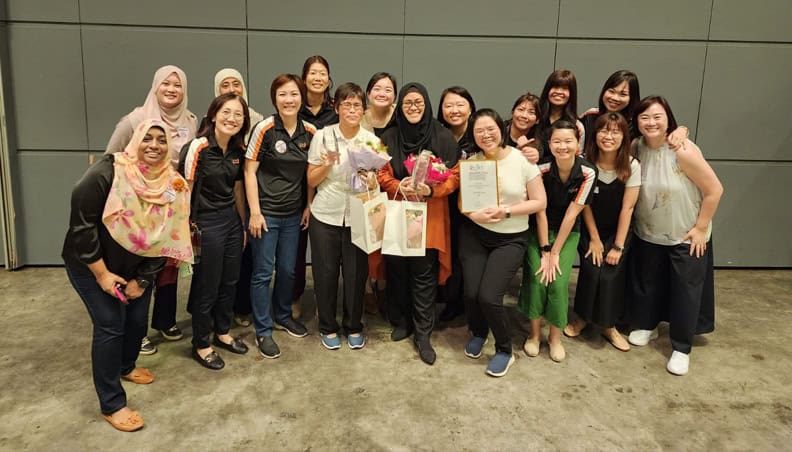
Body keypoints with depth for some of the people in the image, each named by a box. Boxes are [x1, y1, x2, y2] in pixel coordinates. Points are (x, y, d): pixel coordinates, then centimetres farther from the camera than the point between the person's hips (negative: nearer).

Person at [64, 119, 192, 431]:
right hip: (91, 266, -5)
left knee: (137, 320, 12)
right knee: (110, 326, -7)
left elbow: (167, 235, -5)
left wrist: (143, 279, -6)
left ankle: (126, 367, 43)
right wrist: (102, 274, -20)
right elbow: (81, 225, -22)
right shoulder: (106, 174, -25)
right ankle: (111, 404, 6)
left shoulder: (172, 184, -10)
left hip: (137, 267, 5)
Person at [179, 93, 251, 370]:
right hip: (206, 223, -6)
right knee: (206, 286, 6)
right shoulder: (198, 147, -17)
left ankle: (222, 333, 38)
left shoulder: (238, 150, 4)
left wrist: (244, 225, 15)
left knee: (229, 282, 17)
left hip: (232, 220, 7)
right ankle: (201, 345, 26)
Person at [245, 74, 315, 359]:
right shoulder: (264, 129, -12)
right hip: (266, 212, -4)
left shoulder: (310, 132, 2)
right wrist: (255, 211, -14)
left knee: (288, 269, 16)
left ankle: (283, 315, 38)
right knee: (263, 272, 3)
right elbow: (250, 171, -11)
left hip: (293, 213, 5)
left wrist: (308, 206, 5)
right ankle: (263, 331, 17)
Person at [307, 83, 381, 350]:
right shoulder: (322, 136, -2)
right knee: (325, 272, 7)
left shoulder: (372, 140, 0)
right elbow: (311, 181, 1)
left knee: (356, 273, 5)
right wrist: (328, 164, -16)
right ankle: (328, 327, 26)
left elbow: (377, 183, 6)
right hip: (325, 216, 0)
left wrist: (371, 182, -16)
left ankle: (353, 327, 26)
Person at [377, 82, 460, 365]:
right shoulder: (389, 137, 6)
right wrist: (398, 186, -15)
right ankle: (400, 322, 27)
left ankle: (423, 333, 12)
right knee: (396, 270, 7)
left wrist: (430, 190, -20)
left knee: (424, 275, 0)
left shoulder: (443, 138, 0)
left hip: (429, 216, -2)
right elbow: (380, 174, 6)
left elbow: (454, 176, -2)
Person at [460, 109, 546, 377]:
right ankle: (478, 333, 29)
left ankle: (505, 350, 14)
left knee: (489, 296, -14)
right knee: (471, 293, -7)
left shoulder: (522, 159, -10)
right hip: (474, 234, 3)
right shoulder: (471, 161, -3)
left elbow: (540, 202, -7)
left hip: (510, 239, -2)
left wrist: (506, 211, -19)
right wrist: (474, 215, -18)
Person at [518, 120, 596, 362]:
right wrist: (545, 251, -16)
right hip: (540, 231, 0)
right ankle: (535, 333, 7)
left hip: (568, 233, 0)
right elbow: (540, 212, -13)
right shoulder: (542, 170, -17)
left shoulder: (587, 173, -17)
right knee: (537, 277, -15)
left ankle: (555, 336, 8)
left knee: (558, 282, -14)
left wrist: (555, 253, -15)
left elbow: (571, 214, -16)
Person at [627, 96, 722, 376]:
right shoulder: (636, 148, -9)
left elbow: (714, 190, -19)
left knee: (685, 291, 6)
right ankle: (647, 326, 42)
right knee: (646, 283, 18)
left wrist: (700, 228, -15)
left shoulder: (683, 151, -24)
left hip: (686, 237, -4)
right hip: (648, 235, 5)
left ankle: (681, 348, 23)